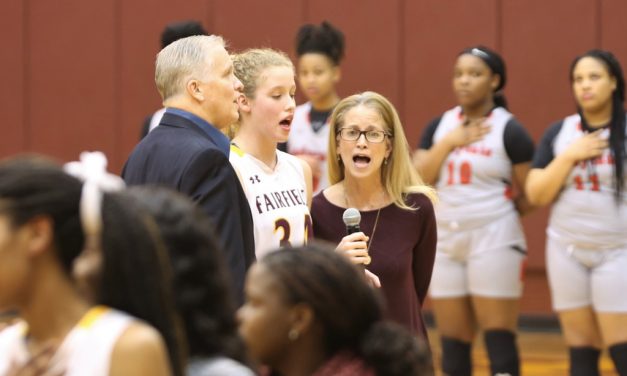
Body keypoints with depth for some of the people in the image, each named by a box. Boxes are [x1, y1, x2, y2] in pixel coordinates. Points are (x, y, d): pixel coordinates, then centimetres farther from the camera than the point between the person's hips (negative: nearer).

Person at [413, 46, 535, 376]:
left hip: (494, 243, -5)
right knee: (453, 340, 9)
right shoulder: (439, 126, 9)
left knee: (499, 339, -6)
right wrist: (448, 143, -12)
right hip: (445, 243, 6)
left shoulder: (509, 131, -7)